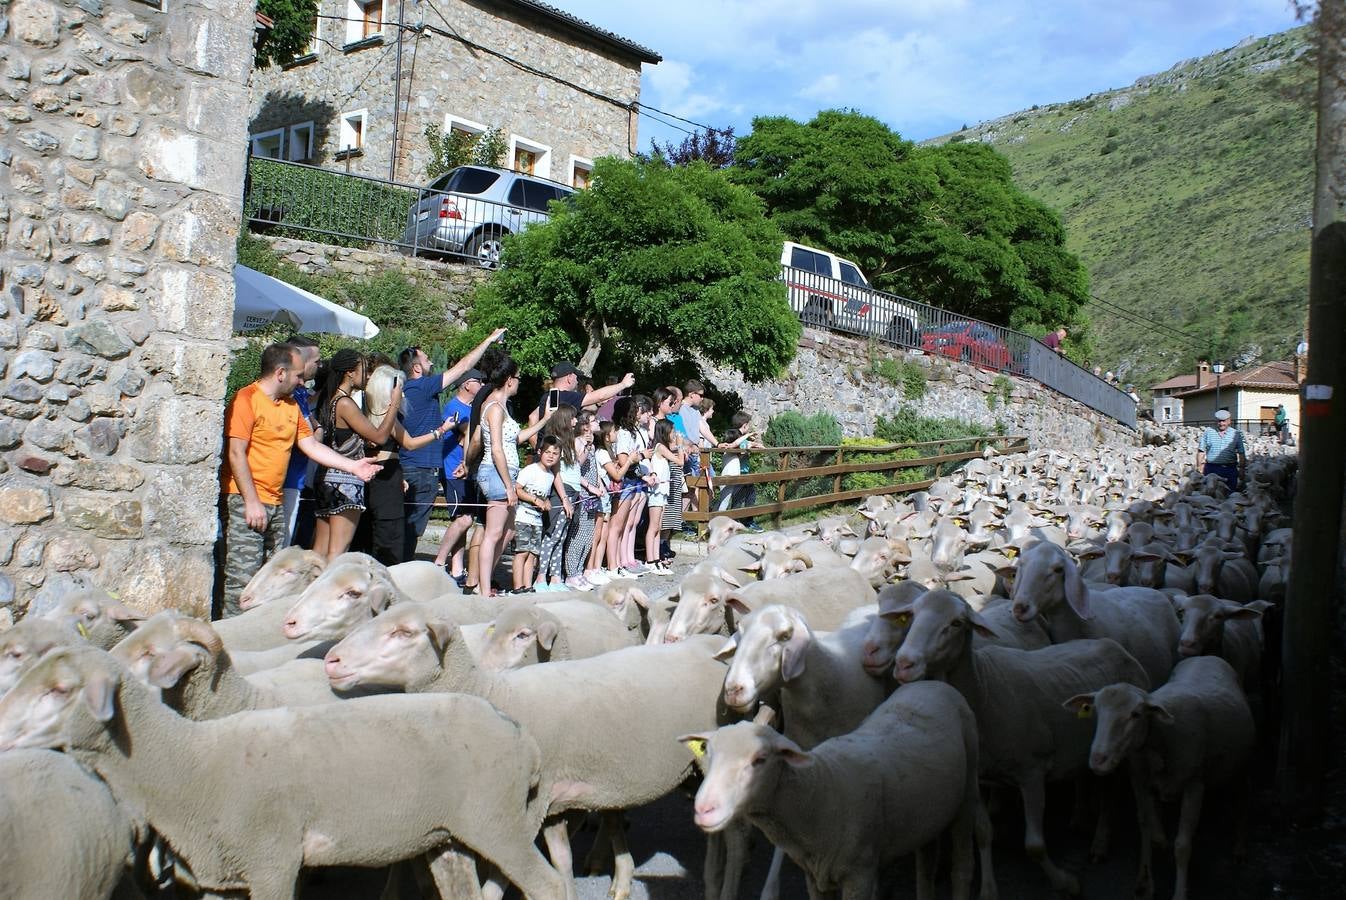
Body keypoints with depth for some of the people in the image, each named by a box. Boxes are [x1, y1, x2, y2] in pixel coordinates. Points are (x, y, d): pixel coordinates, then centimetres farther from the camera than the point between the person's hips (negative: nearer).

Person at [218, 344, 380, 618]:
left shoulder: (291, 406, 16)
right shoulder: (246, 399, -9)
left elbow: (311, 445, 17)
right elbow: (236, 453, -14)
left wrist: (352, 466, 10)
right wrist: (251, 502, -18)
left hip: (275, 503, 8)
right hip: (245, 502, -8)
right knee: (243, 577, -11)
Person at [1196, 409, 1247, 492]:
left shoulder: (1236, 434, 9)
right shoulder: (1208, 433, 9)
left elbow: (1241, 454, 9)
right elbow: (1201, 451, 7)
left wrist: (1242, 469, 3)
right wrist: (1199, 468, 1)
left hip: (1230, 469, 0)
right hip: (1211, 469, 0)